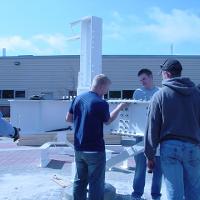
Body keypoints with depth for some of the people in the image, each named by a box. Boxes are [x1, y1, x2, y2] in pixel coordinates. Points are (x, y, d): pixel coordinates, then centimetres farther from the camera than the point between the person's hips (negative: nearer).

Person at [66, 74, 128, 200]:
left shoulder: (78, 98, 2)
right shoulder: (101, 103, -17)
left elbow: (68, 118, 11)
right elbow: (108, 121, 2)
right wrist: (120, 108, 15)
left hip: (79, 148, 7)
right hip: (95, 150, -6)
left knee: (80, 181, 17)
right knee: (96, 183, 5)